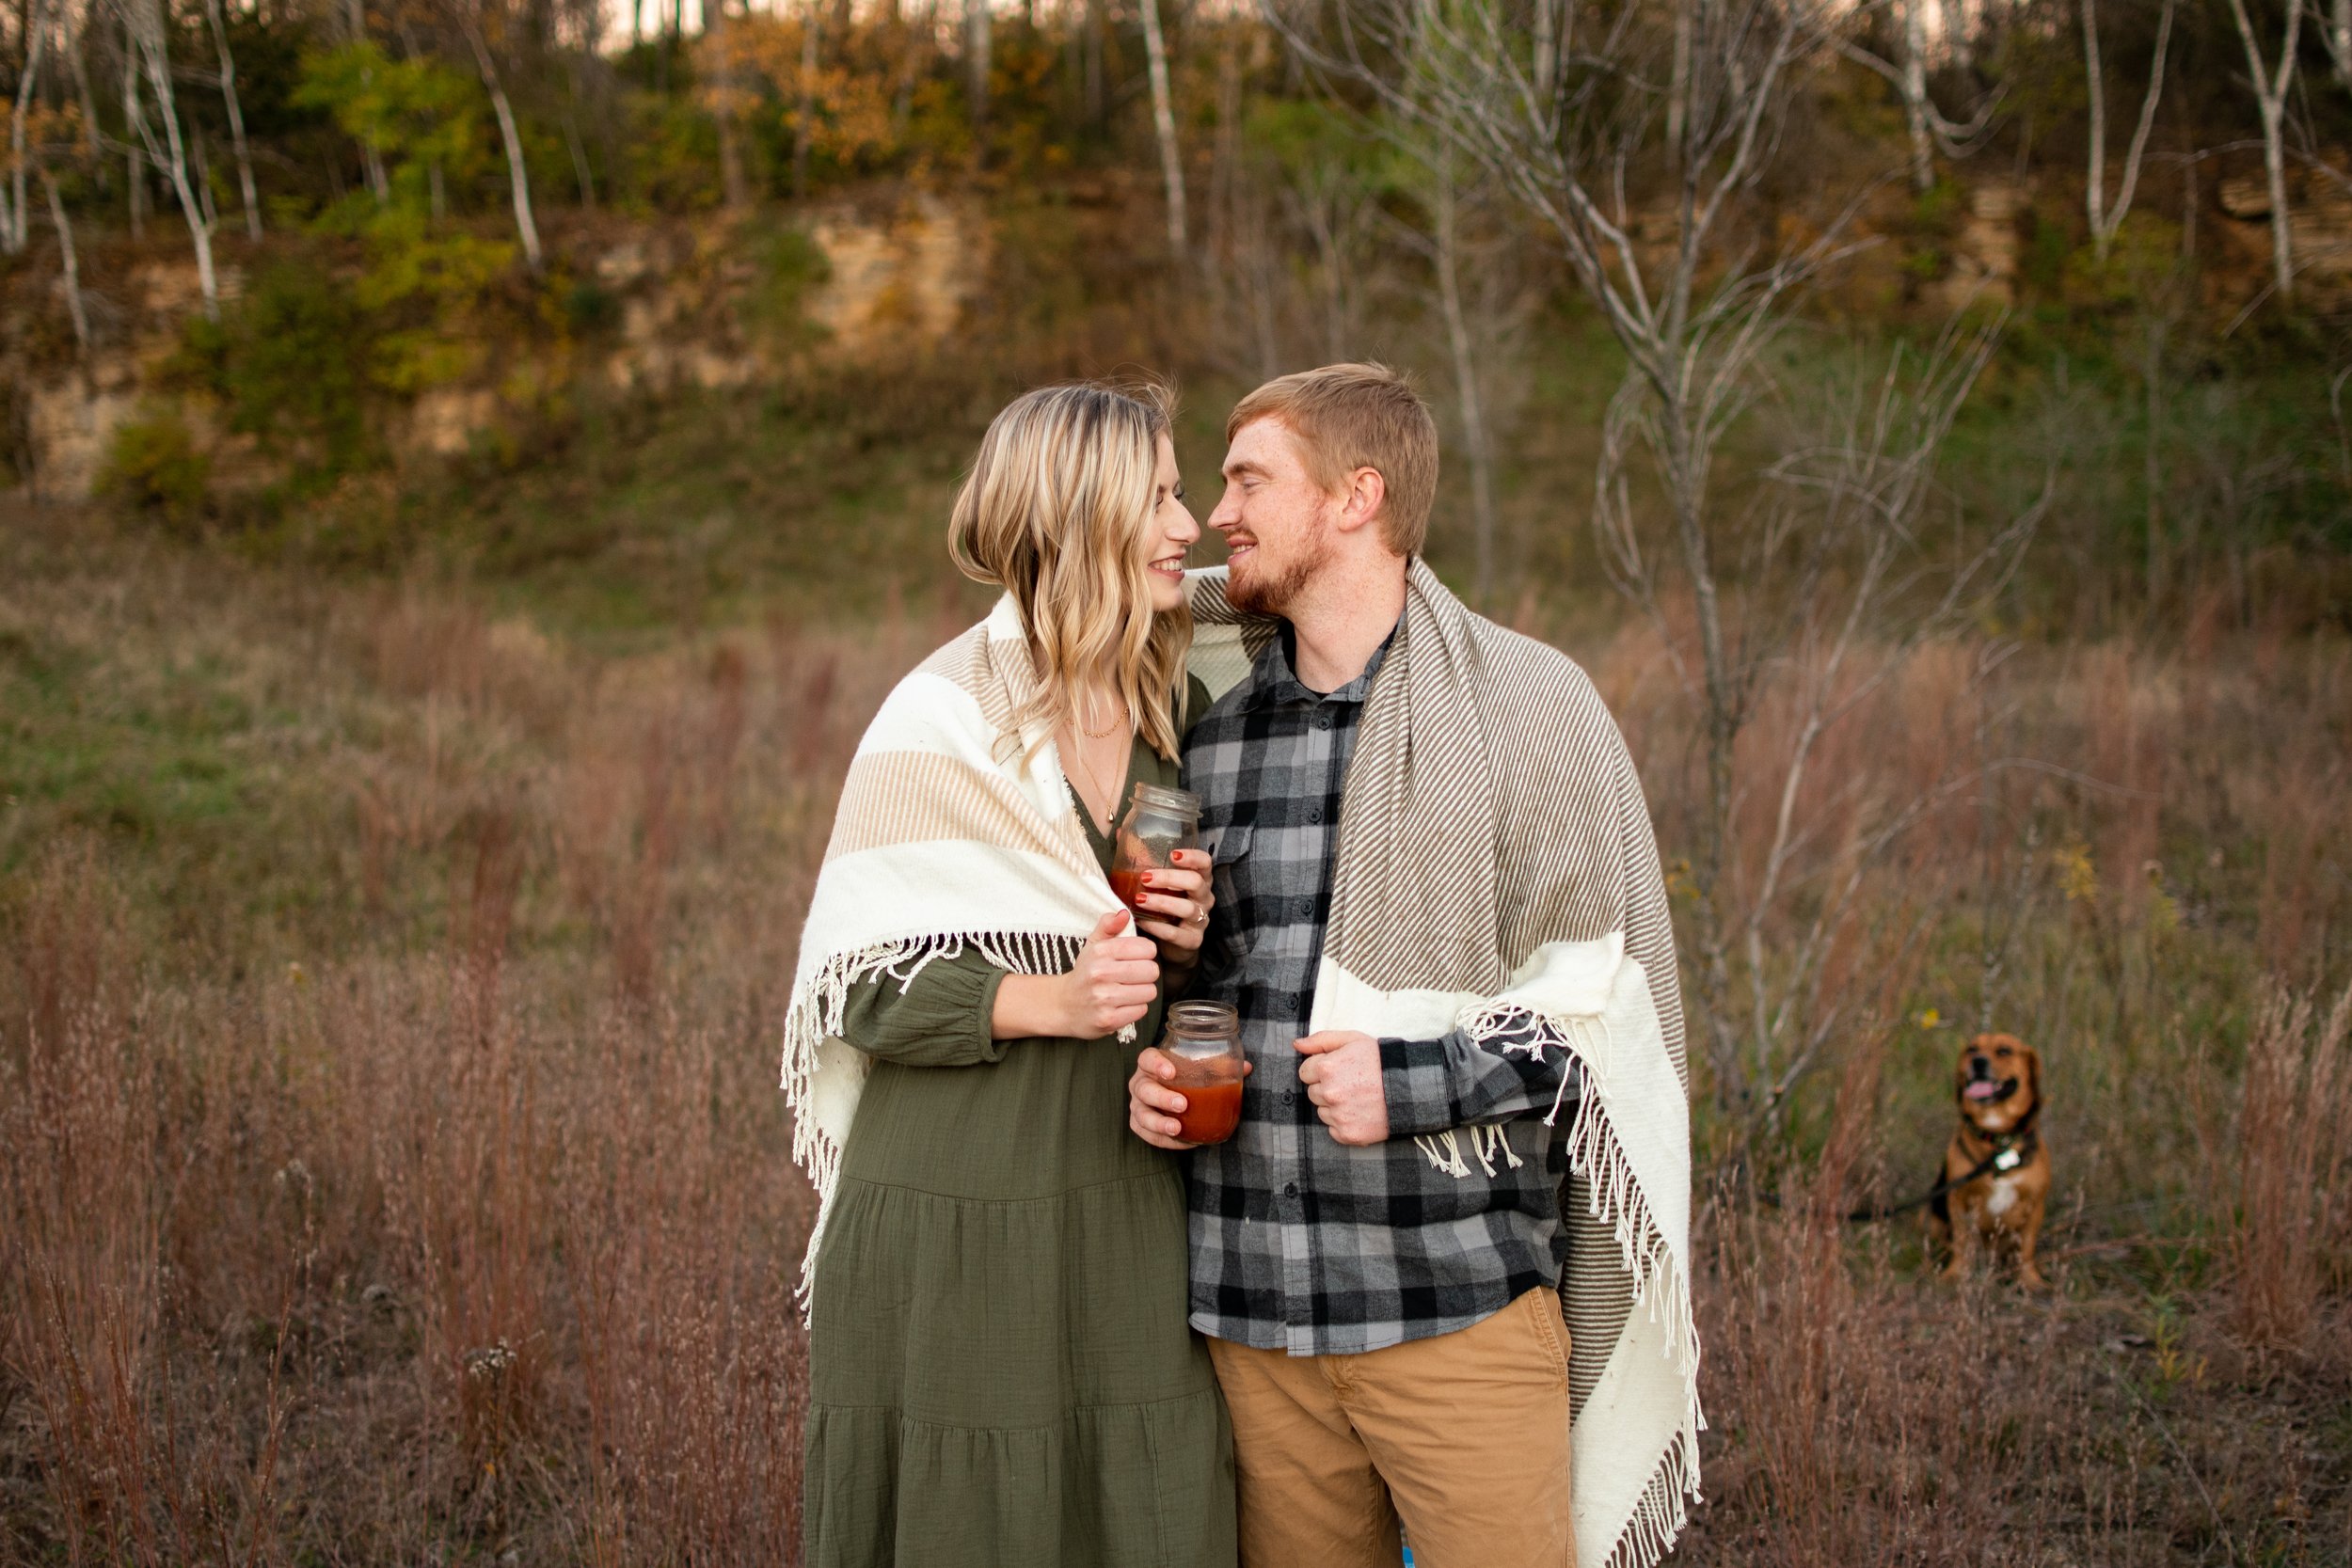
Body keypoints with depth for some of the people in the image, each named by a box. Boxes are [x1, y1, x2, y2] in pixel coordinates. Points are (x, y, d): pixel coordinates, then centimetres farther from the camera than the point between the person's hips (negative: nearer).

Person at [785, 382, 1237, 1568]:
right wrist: (1049, 1000, -21)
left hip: (1127, 1213, 5)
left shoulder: (1181, 714, 9)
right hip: (959, 1224, -5)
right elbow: (859, 985, -9)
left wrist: (1191, 937, -2)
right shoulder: (941, 722, -8)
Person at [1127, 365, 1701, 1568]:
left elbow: (1608, 999, -4)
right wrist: (1152, 1072, 3)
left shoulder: (1526, 703, -3)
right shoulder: (1207, 721, 11)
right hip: (1251, 1309, 4)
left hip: (1460, 1301, -4)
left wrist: (1418, 1083, -17)